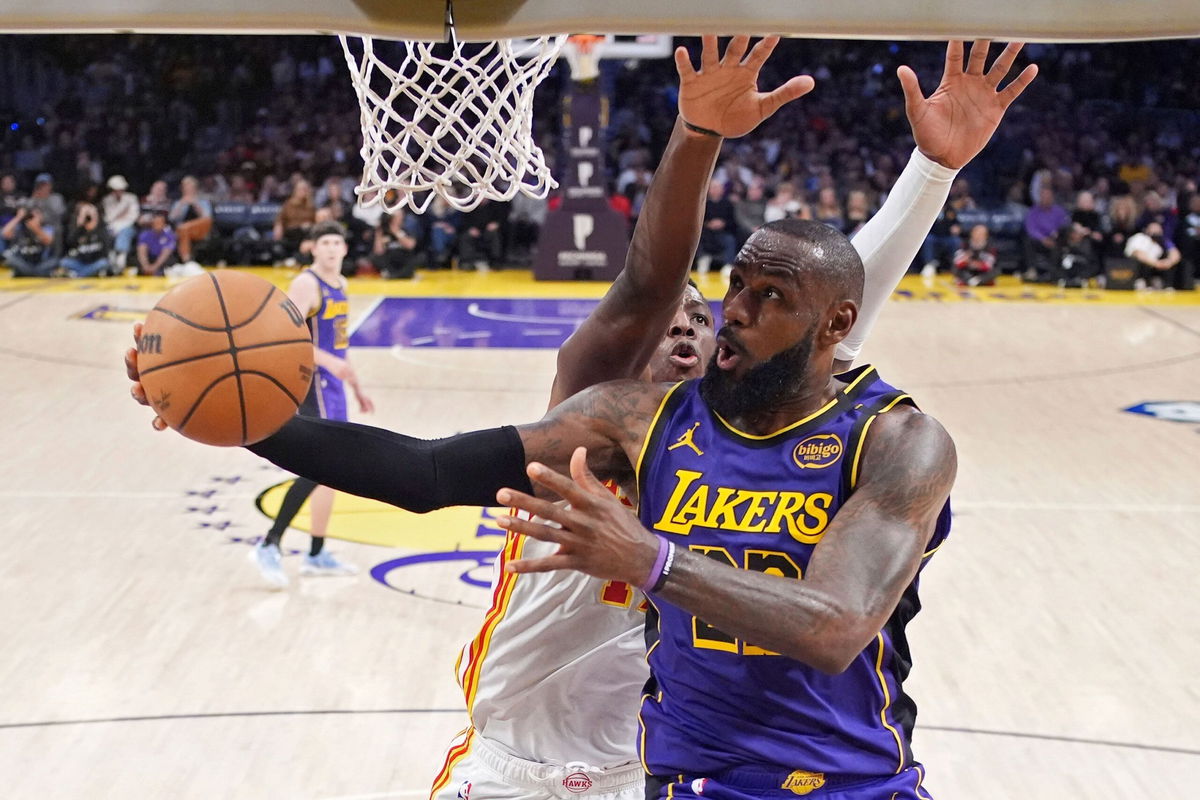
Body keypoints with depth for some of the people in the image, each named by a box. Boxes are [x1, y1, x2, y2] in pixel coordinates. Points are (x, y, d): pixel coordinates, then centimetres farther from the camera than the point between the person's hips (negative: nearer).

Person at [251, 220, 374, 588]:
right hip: (311, 382, -9)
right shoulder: (306, 284, -13)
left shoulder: (340, 284, 15)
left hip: (331, 385, 9)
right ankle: (270, 546, -14)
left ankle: (317, 555, 21)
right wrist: (329, 361, -35)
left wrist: (356, 386, 25)